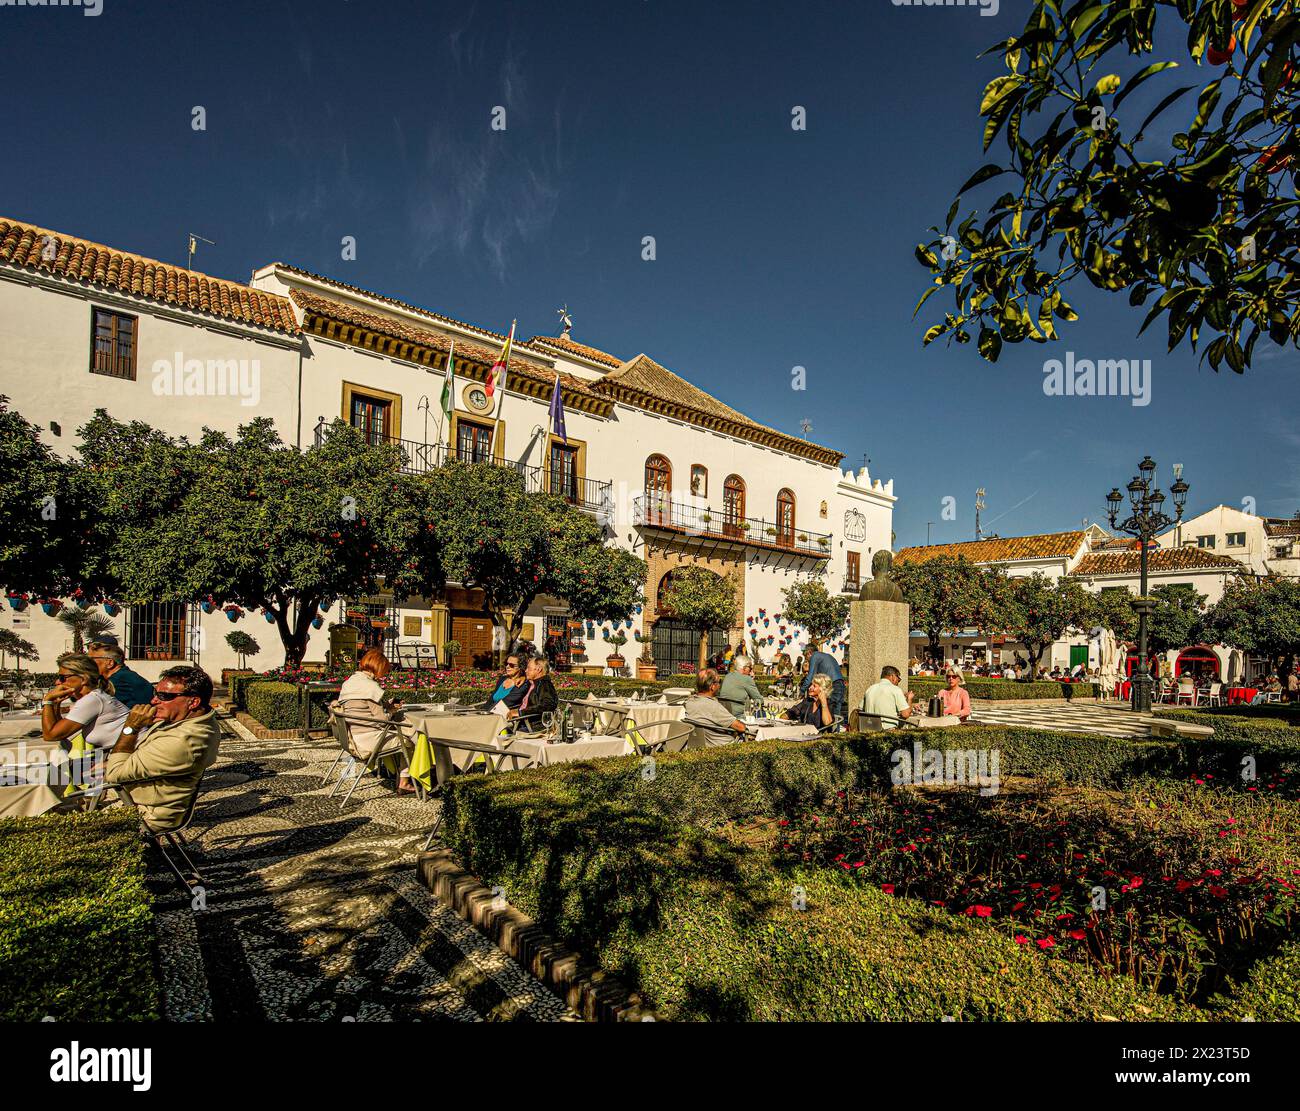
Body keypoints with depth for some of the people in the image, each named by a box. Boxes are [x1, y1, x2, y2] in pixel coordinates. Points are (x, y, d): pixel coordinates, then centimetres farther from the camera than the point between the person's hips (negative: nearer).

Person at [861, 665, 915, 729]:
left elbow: (861, 711, 17)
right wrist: (909, 699, 13)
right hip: (889, 728, -6)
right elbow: (906, 714, -7)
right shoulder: (895, 689, -3)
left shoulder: (869, 689, 12)